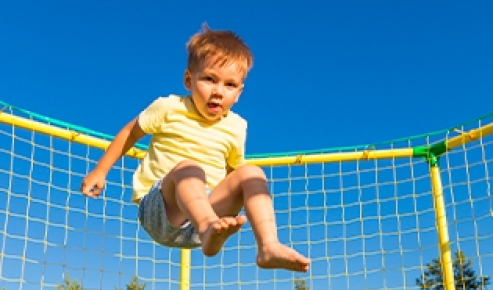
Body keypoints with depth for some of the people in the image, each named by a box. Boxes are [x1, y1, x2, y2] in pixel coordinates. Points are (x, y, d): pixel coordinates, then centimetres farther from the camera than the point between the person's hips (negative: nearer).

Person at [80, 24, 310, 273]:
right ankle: (209, 228, -63)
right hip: (159, 211, -3)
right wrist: (100, 171, 11)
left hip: (208, 207, 4)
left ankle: (269, 246, -35)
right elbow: (130, 132, 9)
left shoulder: (236, 128, 5)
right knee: (188, 168, -35)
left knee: (251, 174, -19)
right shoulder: (169, 108, -4)